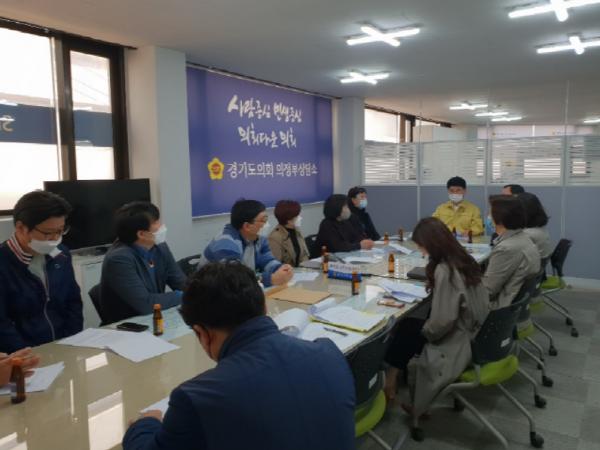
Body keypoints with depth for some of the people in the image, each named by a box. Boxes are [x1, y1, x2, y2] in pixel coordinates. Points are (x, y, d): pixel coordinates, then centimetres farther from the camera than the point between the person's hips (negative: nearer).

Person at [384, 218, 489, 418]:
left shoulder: (444, 270, -25)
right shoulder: (463, 259, 2)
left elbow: (443, 320, -26)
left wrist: (424, 331, -6)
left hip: (459, 344, -8)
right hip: (476, 334, 8)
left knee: (406, 328, 8)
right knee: (409, 325, 15)